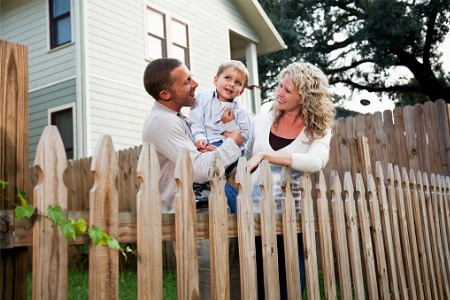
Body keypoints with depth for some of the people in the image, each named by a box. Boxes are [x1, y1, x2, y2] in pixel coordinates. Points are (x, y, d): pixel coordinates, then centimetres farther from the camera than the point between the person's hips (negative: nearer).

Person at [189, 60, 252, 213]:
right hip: (204, 146, -1)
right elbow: (195, 122, -2)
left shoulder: (239, 110, 10)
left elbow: (244, 136, 5)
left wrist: (230, 124, -9)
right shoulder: (202, 98, 7)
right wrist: (200, 139, -19)